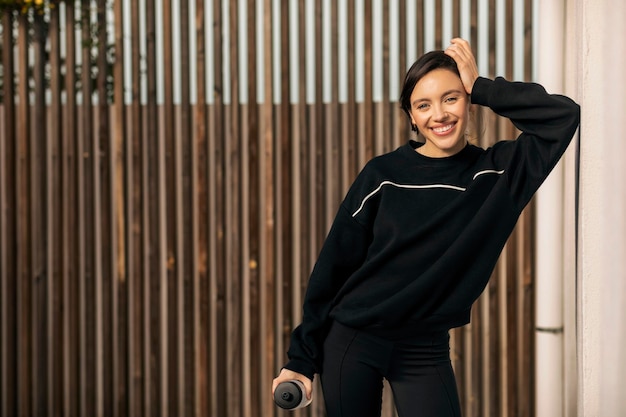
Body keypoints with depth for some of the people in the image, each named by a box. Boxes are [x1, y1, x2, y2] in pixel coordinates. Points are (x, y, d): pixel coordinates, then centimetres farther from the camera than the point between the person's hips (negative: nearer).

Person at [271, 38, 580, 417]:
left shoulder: (497, 172, -3)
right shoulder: (383, 175, -4)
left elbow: (565, 115, -16)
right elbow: (335, 264, 0)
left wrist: (481, 87, -12)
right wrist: (302, 359, 0)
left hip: (425, 350, 0)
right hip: (352, 342, 0)